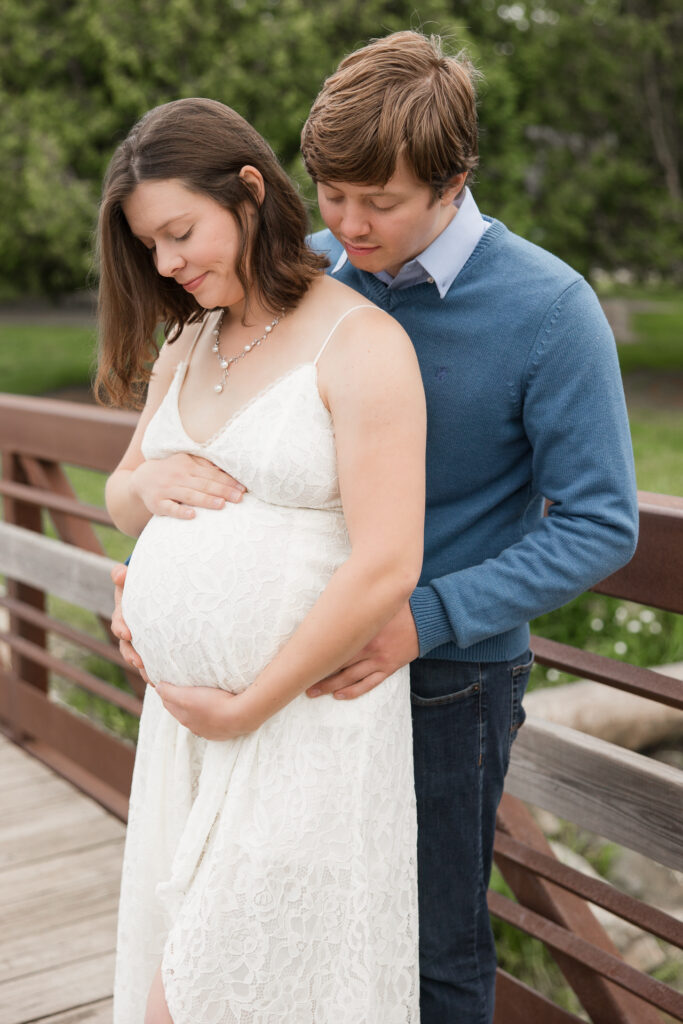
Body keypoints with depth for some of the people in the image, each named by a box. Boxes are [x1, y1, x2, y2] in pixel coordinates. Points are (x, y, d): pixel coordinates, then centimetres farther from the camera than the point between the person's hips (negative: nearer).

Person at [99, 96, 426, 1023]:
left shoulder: (360, 341, -14)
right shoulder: (188, 343, 11)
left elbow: (386, 570, -21)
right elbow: (120, 501, 20)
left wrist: (245, 707, -14)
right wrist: (147, 486, -5)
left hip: (302, 719, -7)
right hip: (186, 709, 8)